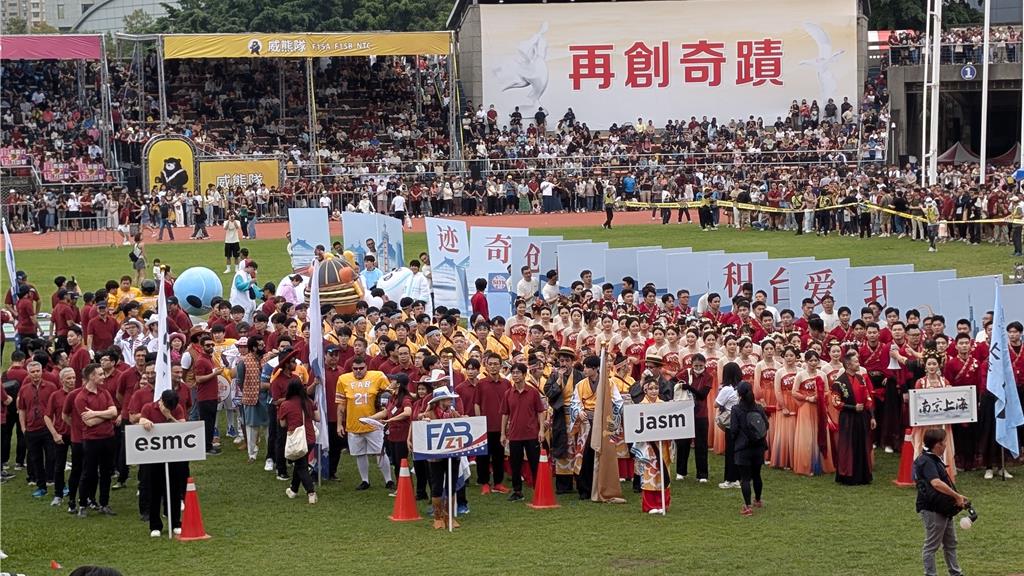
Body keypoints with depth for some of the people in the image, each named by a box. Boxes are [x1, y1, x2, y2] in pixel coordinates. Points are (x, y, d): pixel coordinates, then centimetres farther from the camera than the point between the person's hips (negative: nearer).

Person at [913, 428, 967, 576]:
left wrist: (957, 497, 10)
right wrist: (957, 496, -31)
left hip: (944, 509, 11)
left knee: (950, 543, 20)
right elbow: (936, 483, -35)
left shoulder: (935, 460, 12)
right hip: (932, 510, -11)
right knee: (931, 545, -1)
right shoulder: (927, 462, -21)